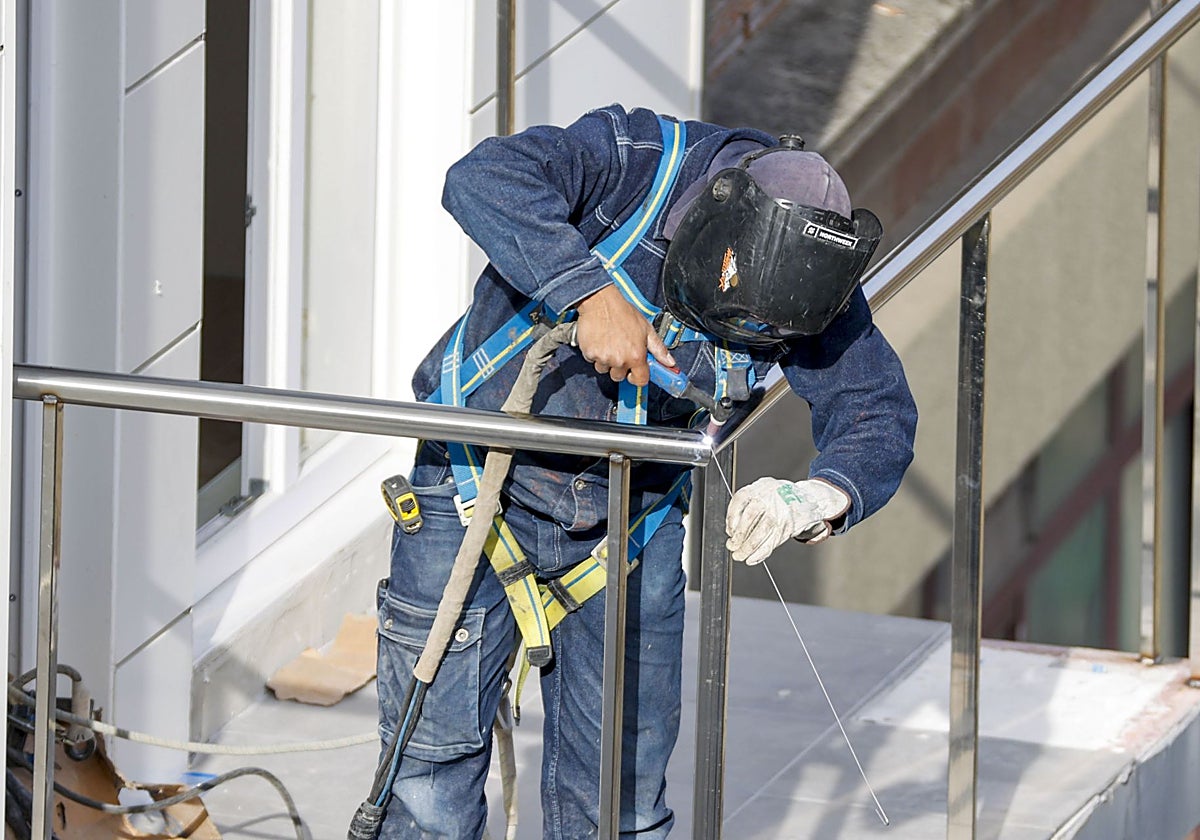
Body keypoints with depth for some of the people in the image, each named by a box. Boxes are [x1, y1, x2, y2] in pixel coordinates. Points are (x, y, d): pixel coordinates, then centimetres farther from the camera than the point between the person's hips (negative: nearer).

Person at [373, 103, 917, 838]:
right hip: (483, 483, -3)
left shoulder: (812, 284, -13)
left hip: (635, 519, 3)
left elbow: (879, 417, -15)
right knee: (436, 752, 0)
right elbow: (485, 179, -38)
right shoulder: (636, 163, -24)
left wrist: (811, 502, -35)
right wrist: (592, 294, -45)